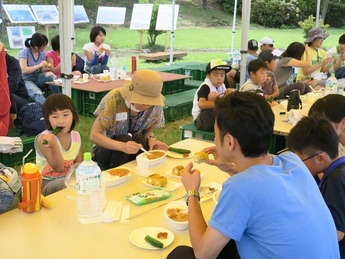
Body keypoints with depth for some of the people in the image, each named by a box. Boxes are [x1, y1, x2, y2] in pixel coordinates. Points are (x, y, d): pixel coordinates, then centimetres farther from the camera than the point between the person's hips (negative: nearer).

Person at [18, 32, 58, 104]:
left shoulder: (42, 53, 8)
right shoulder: (24, 52, -10)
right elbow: (23, 70, -21)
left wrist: (46, 69, -10)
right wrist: (39, 65, -22)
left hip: (38, 78, 4)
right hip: (27, 80, -4)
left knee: (50, 74, -29)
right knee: (37, 94, -36)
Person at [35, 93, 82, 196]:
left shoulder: (76, 136, 0)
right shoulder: (42, 139, -17)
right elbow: (59, 168, -20)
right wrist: (54, 145, -34)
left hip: (69, 179, 6)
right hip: (46, 184, -6)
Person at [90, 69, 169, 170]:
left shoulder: (155, 105, -15)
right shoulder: (115, 99, -25)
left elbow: (148, 130, 3)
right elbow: (94, 135, -24)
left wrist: (151, 139, -23)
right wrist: (122, 146, -41)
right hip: (107, 149, -2)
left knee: (142, 142, -29)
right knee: (124, 139, -32)